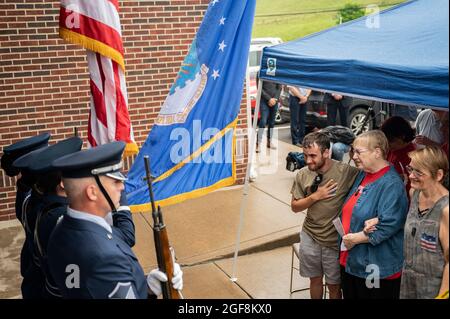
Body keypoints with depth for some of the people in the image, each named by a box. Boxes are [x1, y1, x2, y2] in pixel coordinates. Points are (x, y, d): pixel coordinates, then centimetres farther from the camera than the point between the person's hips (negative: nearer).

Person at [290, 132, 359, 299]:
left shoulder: (346, 172, -19)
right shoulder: (302, 174, -7)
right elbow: (295, 207, 0)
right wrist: (315, 196, -18)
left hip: (335, 240, -3)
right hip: (309, 237, 3)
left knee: (334, 285, 13)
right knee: (315, 279, 20)